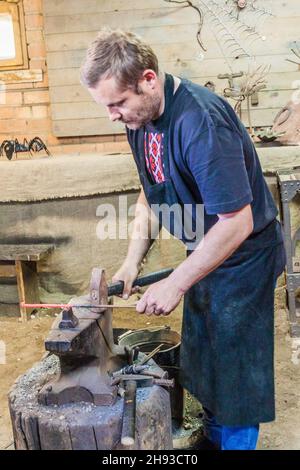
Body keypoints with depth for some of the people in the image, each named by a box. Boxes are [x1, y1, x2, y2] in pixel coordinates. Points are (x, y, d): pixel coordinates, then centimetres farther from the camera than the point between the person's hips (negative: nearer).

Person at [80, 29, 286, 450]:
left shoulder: (201, 122, -31)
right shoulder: (140, 116, -4)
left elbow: (237, 223, -30)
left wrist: (175, 285, -24)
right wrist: (133, 259, 0)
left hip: (243, 257, -8)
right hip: (204, 252, 9)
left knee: (234, 364, 6)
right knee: (203, 356, 21)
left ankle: (236, 441, 29)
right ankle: (213, 435, 43)